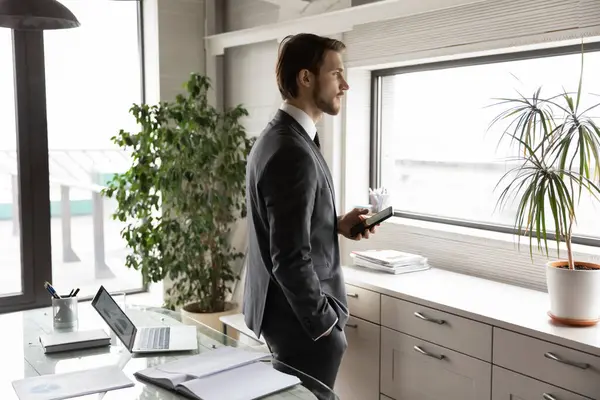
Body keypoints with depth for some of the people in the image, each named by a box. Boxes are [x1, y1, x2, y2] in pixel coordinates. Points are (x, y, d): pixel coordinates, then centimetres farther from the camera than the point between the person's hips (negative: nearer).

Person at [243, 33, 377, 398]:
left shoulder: (278, 136, 7)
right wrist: (325, 323, -15)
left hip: (282, 309, 10)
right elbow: (290, 259, -27)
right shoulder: (293, 152, -25)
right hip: (301, 319, -10)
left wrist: (337, 225, 6)